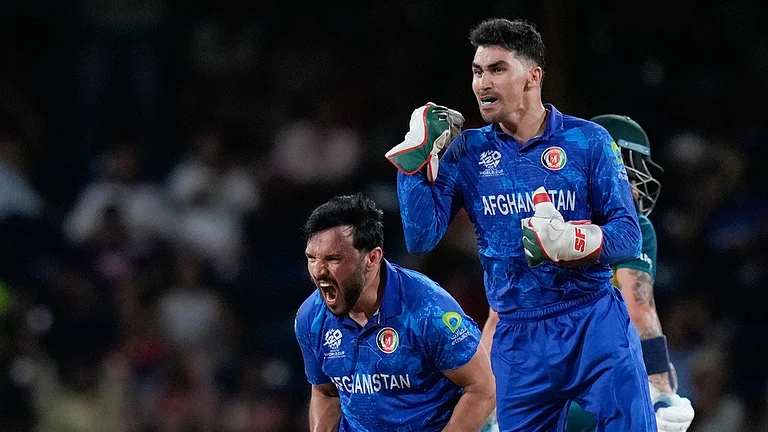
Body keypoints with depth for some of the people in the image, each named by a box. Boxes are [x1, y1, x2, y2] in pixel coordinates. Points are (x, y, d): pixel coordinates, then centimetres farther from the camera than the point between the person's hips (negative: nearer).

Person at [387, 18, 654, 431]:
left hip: (595, 319, -2)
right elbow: (421, 239, 1)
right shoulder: (466, 153, 7)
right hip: (518, 339, 2)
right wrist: (415, 158, -4)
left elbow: (628, 236, -4)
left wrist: (570, 241, -23)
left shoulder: (588, 141, 0)